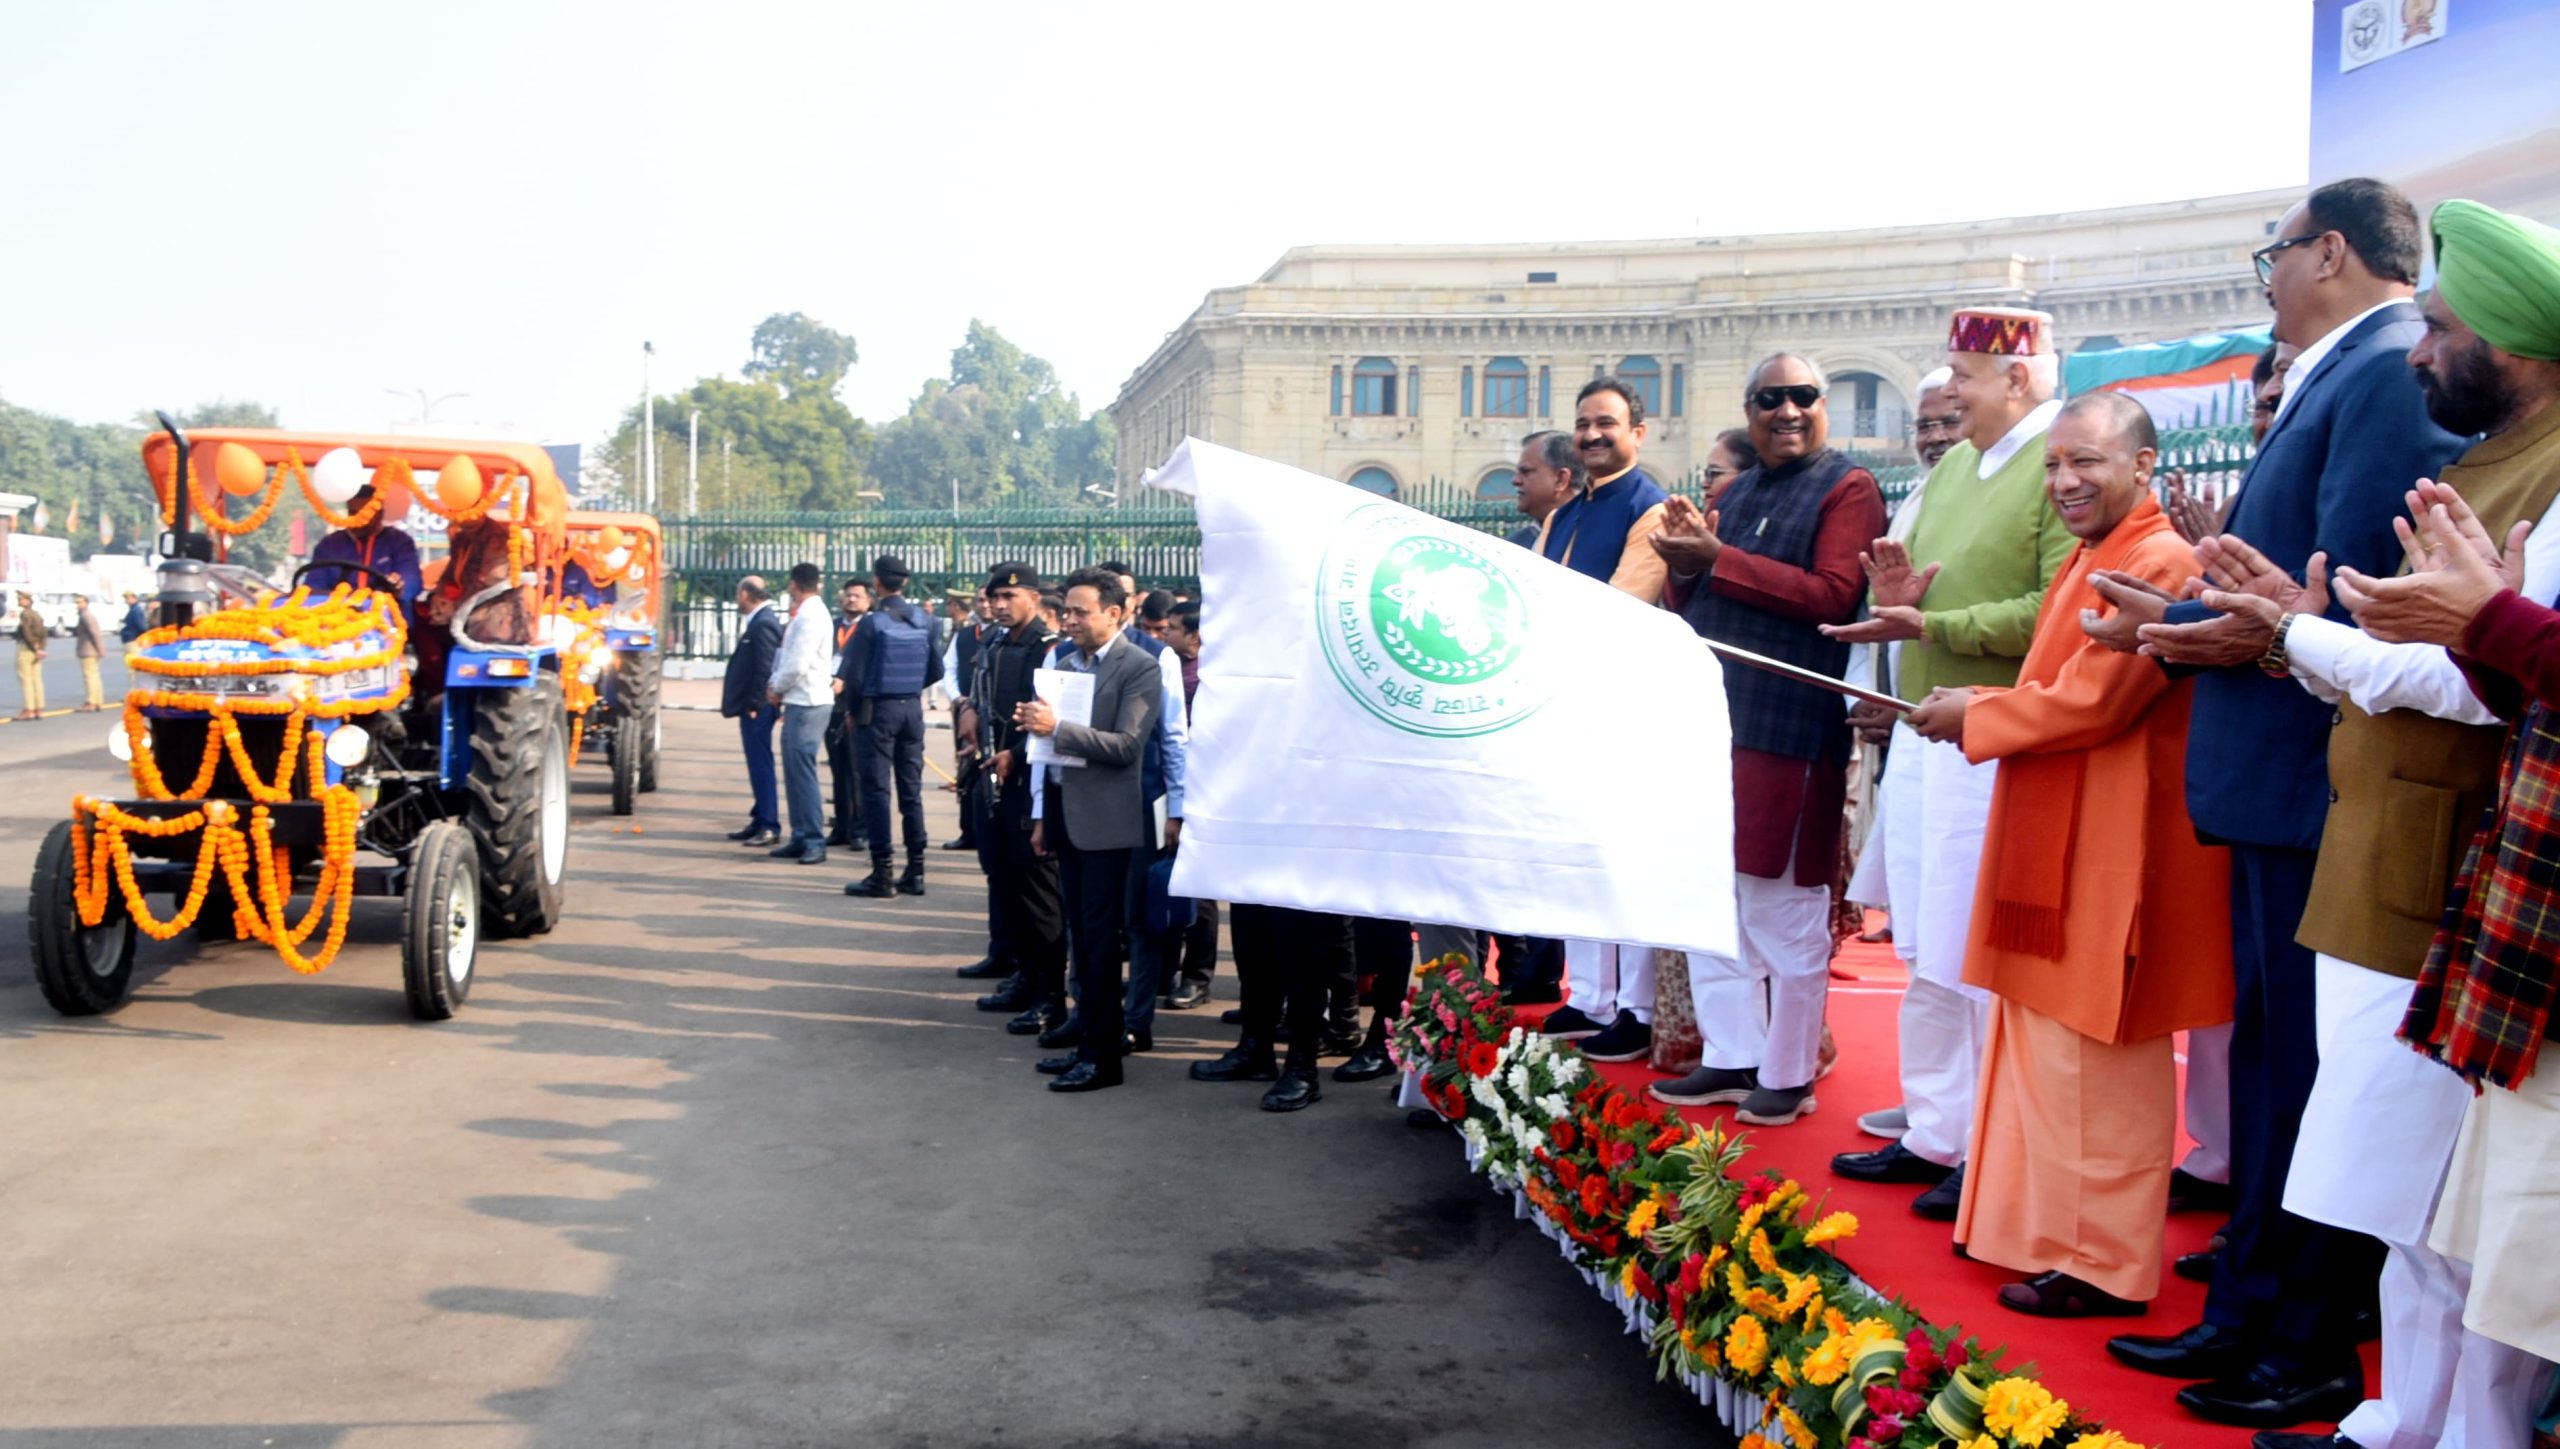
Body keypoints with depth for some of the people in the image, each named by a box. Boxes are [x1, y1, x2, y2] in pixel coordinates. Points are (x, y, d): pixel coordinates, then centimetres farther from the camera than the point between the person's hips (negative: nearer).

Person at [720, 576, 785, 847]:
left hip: (756, 707, -10)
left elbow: (765, 668, -22)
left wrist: (754, 705, -20)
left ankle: (769, 825, -3)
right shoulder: (758, 621, 14)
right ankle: (760, 821, 21)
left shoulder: (763, 624, -16)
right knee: (758, 764, 14)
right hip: (751, 704, 10)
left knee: (761, 764, -6)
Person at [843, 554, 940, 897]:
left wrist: (853, 709, 3)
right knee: (911, 790, 11)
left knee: (877, 790, -1)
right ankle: (915, 872, 13)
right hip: (912, 709, 5)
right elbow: (936, 670, 5)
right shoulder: (925, 620, 1)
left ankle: (881, 875, -1)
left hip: (877, 710, -5)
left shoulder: (872, 623, -13)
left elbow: (854, 675, -13)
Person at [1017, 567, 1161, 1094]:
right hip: (1066, 812, 7)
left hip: (1106, 819, -7)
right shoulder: (1067, 664, 13)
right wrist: (1043, 816, 15)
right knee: (1083, 935, 13)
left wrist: (1056, 726, -24)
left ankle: (1101, 1055, 2)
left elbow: (1126, 745, -19)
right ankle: (1093, 1036, 22)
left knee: (1101, 938, -3)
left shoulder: (1139, 667, -9)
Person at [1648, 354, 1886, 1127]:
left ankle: (1789, 1074, 12)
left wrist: (1718, 559, -17)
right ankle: (1730, 1057, 22)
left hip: (1791, 729, -7)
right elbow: (1691, 605, 18)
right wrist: (1684, 564, -5)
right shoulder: (1732, 494, 17)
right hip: (1711, 718, 7)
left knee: (1784, 907, 1)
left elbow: (1834, 596, -15)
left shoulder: (1848, 487, -3)